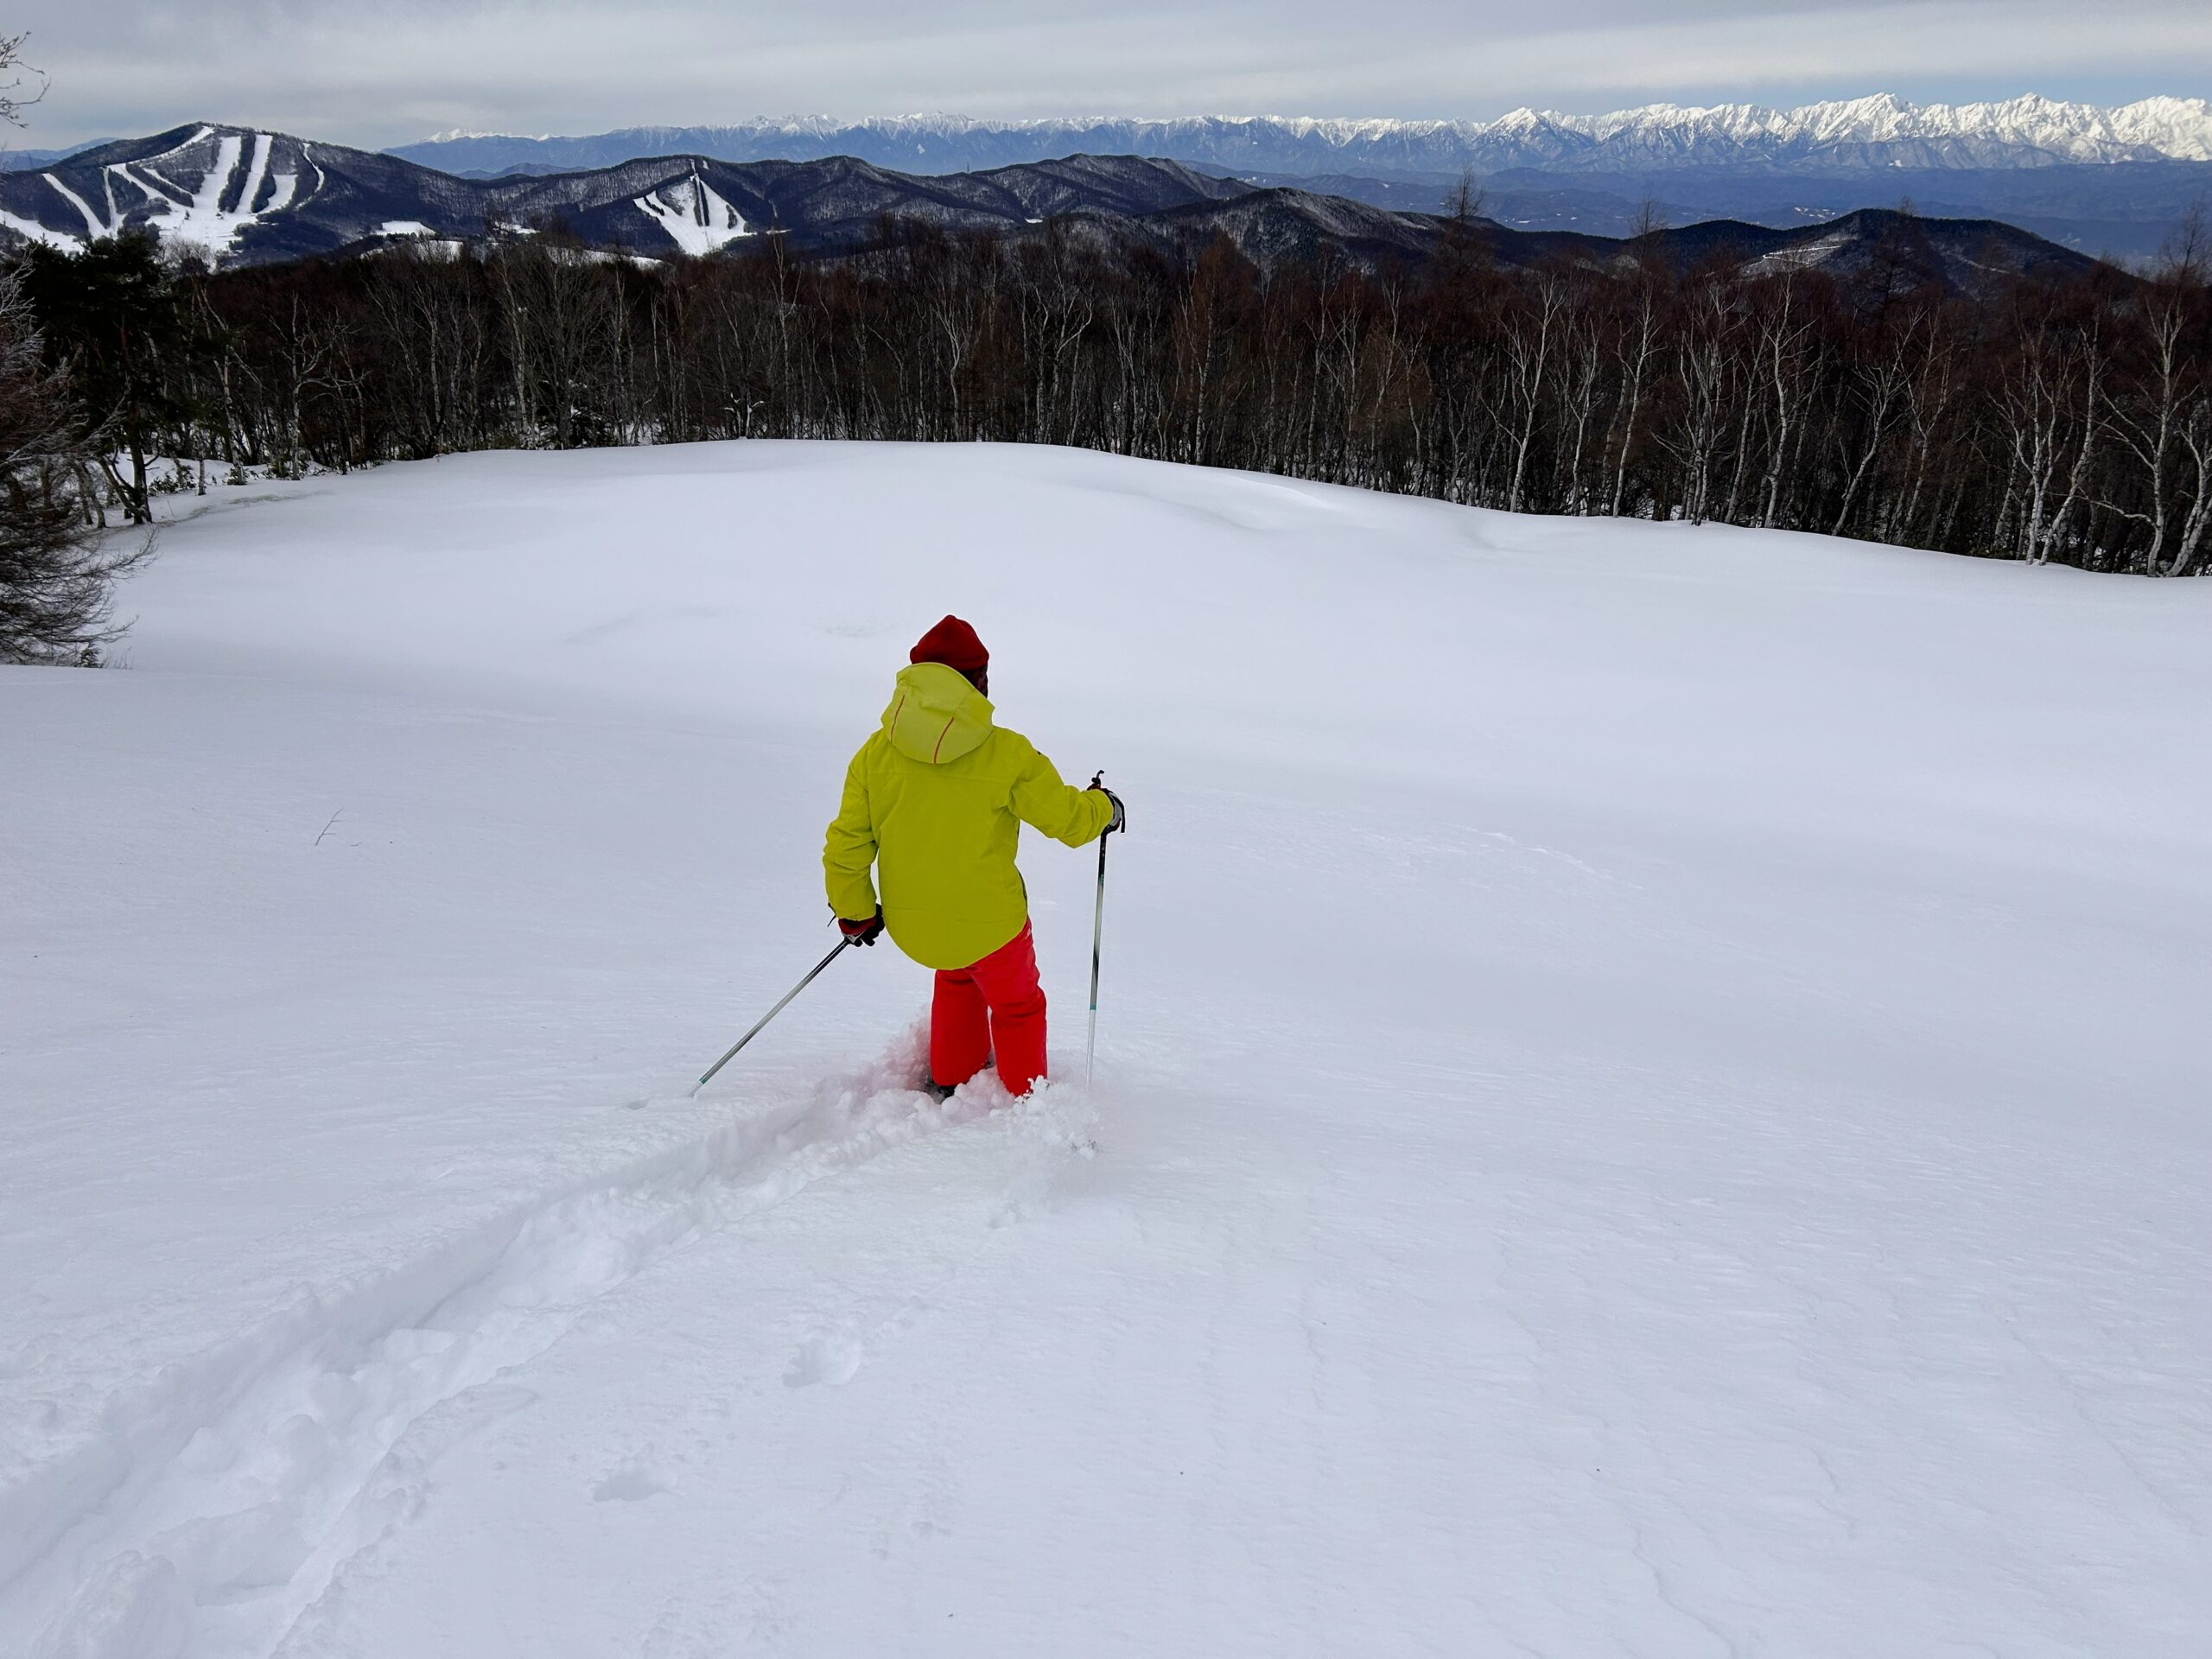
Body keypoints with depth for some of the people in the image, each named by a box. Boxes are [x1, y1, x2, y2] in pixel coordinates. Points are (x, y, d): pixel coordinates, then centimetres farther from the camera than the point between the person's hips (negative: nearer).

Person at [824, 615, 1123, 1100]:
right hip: (987, 923, -4)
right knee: (1016, 1006, 23)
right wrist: (1103, 807, 16)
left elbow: (845, 846, -2)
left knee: (956, 977, 35)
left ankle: (950, 1084, 43)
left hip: (911, 925, 4)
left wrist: (854, 913, 14)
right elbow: (1068, 818, -7)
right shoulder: (1006, 753, -16)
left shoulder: (876, 753, -7)